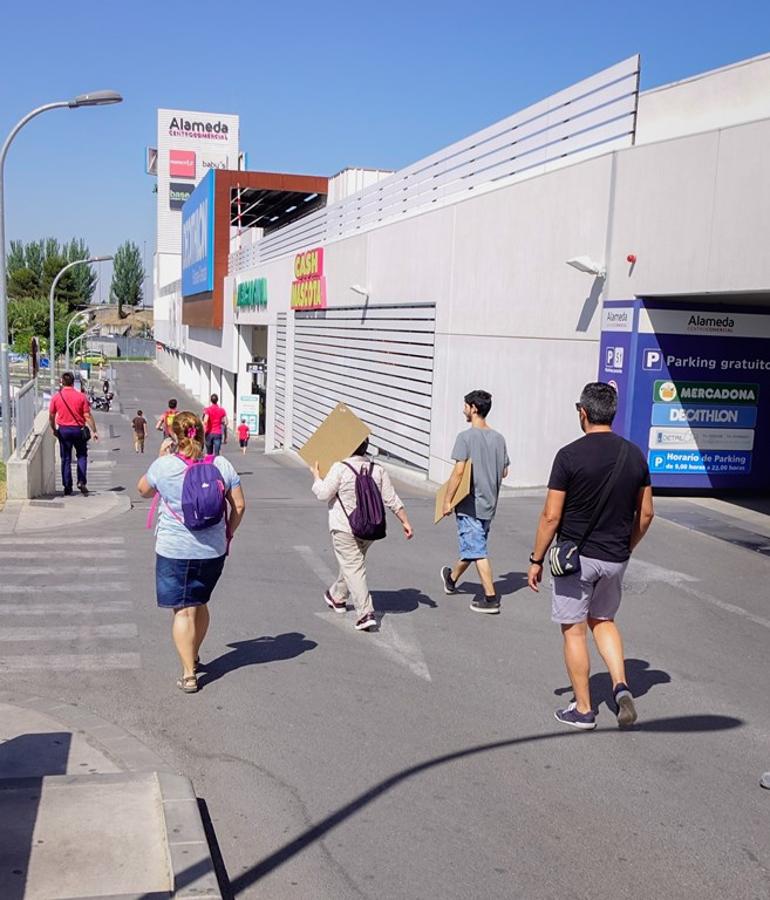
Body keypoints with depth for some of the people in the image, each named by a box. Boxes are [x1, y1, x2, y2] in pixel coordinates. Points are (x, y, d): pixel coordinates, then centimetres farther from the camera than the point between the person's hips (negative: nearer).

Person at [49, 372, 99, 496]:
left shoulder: (56, 397, -3)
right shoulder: (81, 397, -7)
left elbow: (51, 416, 1)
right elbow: (88, 416, -8)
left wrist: (53, 429, 17)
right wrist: (94, 431, -2)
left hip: (63, 430, 1)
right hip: (78, 430, -1)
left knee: (66, 459, 9)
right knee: (82, 456, 15)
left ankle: (67, 487, 10)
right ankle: (82, 482, 0)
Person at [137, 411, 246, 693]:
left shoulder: (164, 466, -10)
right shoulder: (222, 465, -4)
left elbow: (143, 490, 9)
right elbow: (239, 506, 0)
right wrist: (229, 533, 14)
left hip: (174, 550, -3)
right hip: (213, 550, 3)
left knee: (182, 610, 3)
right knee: (199, 603, 22)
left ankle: (189, 674, 1)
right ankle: (194, 656, 40)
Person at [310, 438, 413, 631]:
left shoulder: (340, 468, -15)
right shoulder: (378, 470, 0)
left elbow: (323, 494, -14)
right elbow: (393, 501, 0)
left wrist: (316, 475, 2)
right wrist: (405, 523, 5)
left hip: (345, 528, -6)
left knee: (353, 569, -4)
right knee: (354, 563, 25)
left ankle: (366, 613, -14)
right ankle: (338, 597, 46)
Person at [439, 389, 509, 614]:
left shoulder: (466, 437, -14)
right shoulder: (498, 438, 6)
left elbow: (459, 471, -18)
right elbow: (504, 472, 11)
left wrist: (447, 501, -12)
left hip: (471, 504, -7)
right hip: (489, 503, 7)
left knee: (476, 550, -2)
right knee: (472, 546, 19)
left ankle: (491, 597, -3)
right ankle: (452, 578, 40)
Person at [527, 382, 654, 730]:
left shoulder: (570, 455, -15)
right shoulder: (634, 454, 1)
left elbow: (551, 516, -14)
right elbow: (645, 514, 7)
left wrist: (537, 560, -3)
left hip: (576, 557, -5)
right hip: (615, 558, 5)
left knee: (574, 631, 8)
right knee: (603, 621, 24)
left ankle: (583, 709, 17)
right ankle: (621, 686, 6)